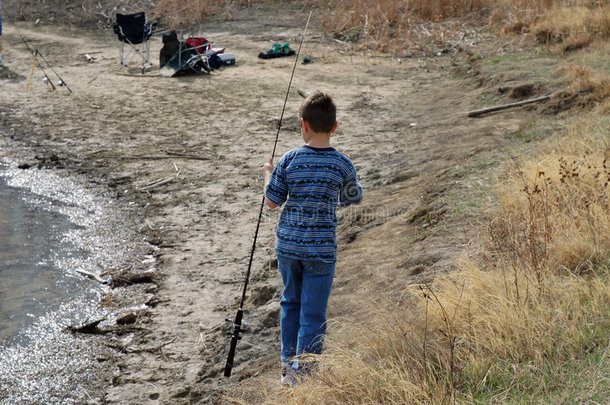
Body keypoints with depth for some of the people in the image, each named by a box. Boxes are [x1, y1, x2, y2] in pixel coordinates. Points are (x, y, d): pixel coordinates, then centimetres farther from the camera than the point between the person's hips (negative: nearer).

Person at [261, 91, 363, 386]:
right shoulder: (342, 165, -8)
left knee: (291, 303, 20)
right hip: (320, 250, -2)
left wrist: (268, 174, 16)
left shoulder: (289, 161, -7)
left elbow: (272, 202, -1)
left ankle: (288, 363, 28)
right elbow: (354, 199, 8)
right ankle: (302, 371, 5)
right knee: (313, 314, 5)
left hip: (287, 245, 2)